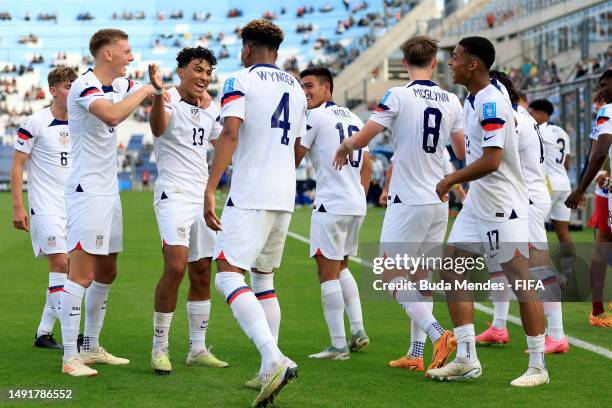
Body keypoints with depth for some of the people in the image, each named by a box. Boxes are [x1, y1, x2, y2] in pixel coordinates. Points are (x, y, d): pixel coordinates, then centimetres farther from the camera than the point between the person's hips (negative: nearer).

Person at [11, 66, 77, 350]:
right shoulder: (35, 123, -7)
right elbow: (17, 165, -5)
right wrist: (17, 207, -11)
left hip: (74, 208, 6)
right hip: (45, 207, -6)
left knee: (62, 268, 5)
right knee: (61, 265, -13)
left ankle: (44, 333, 12)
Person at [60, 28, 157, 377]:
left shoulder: (121, 84, 11)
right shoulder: (84, 86, -16)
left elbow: (151, 94, 30)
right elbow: (113, 115, -35)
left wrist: (156, 90, 8)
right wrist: (144, 91, -21)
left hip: (109, 192, 9)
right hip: (87, 191, -9)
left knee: (107, 273, 14)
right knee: (82, 274, -10)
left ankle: (92, 347, 25)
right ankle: (70, 358, -8)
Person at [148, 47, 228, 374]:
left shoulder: (211, 109, 13)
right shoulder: (169, 100, -10)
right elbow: (158, 128, -34)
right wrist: (158, 92, -53)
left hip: (201, 196, 8)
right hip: (173, 195, -8)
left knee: (202, 273, 9)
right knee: (175, 267, -19)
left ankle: (198, 348, 17)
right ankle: (159, 348, -9)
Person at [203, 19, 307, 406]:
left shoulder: (240, 82, -4)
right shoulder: (296, 88, 17)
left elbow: (230, 134, -18)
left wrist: (210, 190, -22)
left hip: (250, 197, -7)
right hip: (284, 198, 7)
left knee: (228, 276, -11)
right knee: (264, 279, 17)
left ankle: (273, 359, -29)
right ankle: (269, 372, 15)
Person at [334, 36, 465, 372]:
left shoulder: (398, 96, -11)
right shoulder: (451, 101, 5)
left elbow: (361, 139, -12)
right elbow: (463, 152, 17)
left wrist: (344, 147, 10)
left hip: (407, 202, -6)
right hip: (439, 202, 6)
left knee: (393, 277, 0)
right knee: (421, 277, 14)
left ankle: (438, 334, -18)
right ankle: (416, 353, 13)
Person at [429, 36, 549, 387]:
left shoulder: (491, 103, -19)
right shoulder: (473, 99, 10)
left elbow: (491, 161, -24)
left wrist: (451, 180, -13)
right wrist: (458, 181, 16)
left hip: (503, 206, -10)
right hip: (477, 203, 10)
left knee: (520, 280, -3)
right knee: (452, 270, 6)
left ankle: (539, 367, 6)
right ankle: (467, 360, 9)